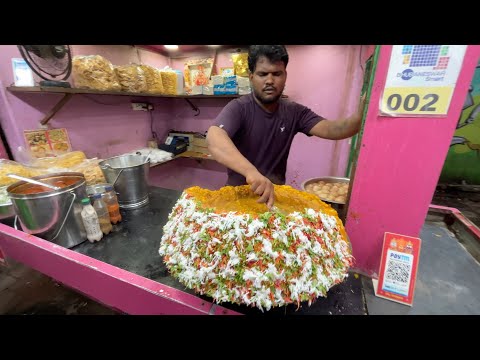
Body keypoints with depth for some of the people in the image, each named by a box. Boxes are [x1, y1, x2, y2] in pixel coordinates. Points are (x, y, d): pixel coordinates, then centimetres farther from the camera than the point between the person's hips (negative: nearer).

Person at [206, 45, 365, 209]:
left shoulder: (295, 112, -1)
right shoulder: (238, 108, -15)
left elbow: (330, 130, -14)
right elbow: (214, 139, -34)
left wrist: (360, 116, -35)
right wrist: (250, 171, -50)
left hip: (276, 193, 3)